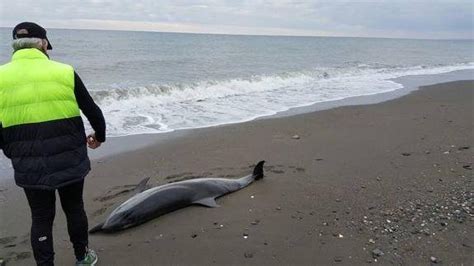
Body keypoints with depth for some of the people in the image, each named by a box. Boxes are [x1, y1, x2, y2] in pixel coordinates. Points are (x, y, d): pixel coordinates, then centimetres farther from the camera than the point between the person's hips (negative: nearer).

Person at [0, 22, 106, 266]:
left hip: (29, 166, 1)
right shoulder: (64, 72, -7)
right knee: (74, 209, 19)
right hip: (70, 161, 0)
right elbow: (93, 111, 0)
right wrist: (99, 136, 19)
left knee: (41, 218, 15)